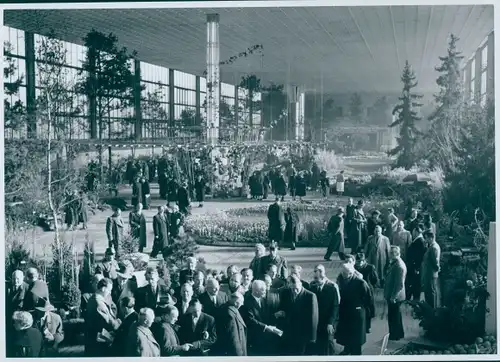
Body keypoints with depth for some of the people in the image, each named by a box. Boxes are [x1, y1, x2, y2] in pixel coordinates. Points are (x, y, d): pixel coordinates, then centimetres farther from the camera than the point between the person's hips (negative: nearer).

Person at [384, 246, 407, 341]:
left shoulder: (399, 265, -23)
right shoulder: (394, 263, 9)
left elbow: (399, 284, -25)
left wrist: (393, 296, -22)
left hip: (394, 296, -10)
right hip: (392, 295, 10)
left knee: (393, 316, 2)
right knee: (396, 315, 20)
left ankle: (394, 335, 13)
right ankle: (399, 334, 31)